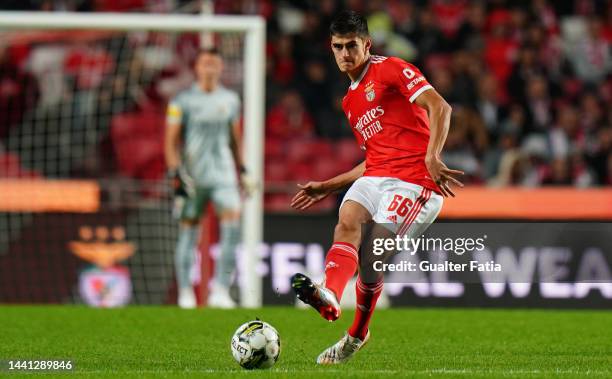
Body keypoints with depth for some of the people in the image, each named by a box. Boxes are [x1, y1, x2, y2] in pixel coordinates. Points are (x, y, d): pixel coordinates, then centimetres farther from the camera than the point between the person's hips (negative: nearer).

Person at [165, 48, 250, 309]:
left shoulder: (230, 99, 11)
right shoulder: (183, 101, 0)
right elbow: (171, 141, -1)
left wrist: (242, 171, 18)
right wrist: (176, 174, -12)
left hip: (223, 174, 2)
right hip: (192, 175, -2)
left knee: (232, 216, -18)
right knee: (188, 229, 1)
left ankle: (221, 288, -19)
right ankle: (185, 292, 12)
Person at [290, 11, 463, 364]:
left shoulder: (391, 69, -1)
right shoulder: (350, 101, 25)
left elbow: (439, 107, -13)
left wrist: (432, 157, -26)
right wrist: (327, 188, 26)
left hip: (414, 181, -7)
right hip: (375, 176, 7)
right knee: (348, 220, -23)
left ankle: (357, 335, -4)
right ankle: (330, 296, -44)